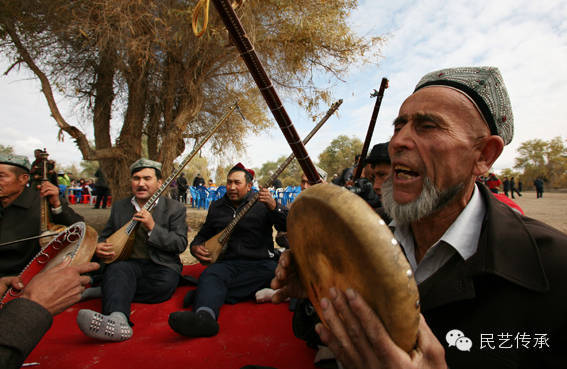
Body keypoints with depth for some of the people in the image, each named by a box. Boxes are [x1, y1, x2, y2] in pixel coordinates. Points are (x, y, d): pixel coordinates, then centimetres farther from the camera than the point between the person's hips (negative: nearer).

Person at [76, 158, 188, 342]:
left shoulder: (174, 208, 3)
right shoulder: (119, 207, 16)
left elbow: (181, 244, -6)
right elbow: (105, 236, 24)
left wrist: (152, 227, -18)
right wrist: (98, 247, -1)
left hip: (161, 266, -2)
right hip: (129, 263, 2)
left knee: (166, 283, -35)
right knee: (117, 269, -33)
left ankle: (106, 292, -21)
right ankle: (117, 320, -55)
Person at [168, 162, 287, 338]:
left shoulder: (262, 203, 5)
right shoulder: (216, 207, 18)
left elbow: (288, 226, -7)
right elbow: (203, 234, 30)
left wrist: (274, 207, -26)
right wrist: (195, 246, 7)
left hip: (259, 262, -2)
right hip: (227, 262, 3)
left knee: (273, 272, -34)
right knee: (210, 275, -29)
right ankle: (204, 316, -57)